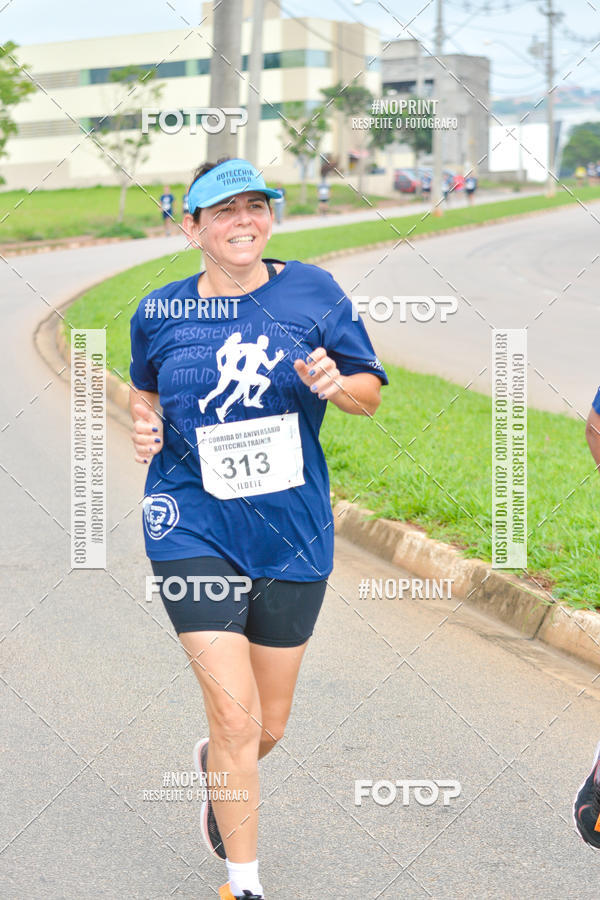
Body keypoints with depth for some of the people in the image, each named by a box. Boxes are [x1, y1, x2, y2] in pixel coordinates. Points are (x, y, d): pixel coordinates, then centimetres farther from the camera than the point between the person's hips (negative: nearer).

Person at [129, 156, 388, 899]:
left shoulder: (312, 292, -2)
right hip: (192, 526, -2)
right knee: (237, 716, -10)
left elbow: (371, 392, 6)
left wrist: (335, 384, -16)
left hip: (292, 533, 2)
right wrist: (145, 425, -2)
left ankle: (215, 766, 50)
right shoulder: (159, 314, 0)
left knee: (269, 726, 13)